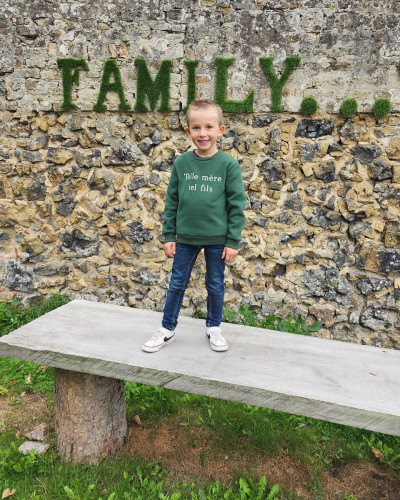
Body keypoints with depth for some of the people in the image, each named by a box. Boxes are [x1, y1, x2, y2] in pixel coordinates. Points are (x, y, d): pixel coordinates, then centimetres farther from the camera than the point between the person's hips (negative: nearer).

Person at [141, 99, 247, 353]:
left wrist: (233, 240, -7)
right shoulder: (182, 163, -2)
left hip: (217, 239, -2)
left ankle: (214, 328, 34)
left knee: (215, 285, 13)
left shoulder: (228, 164, -8)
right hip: (185, 237, 2)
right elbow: (172, 201, 4)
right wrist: (168, 235, 3)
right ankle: (167, 330, 28)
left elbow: (236, 204, -6)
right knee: (177, 284, 12)